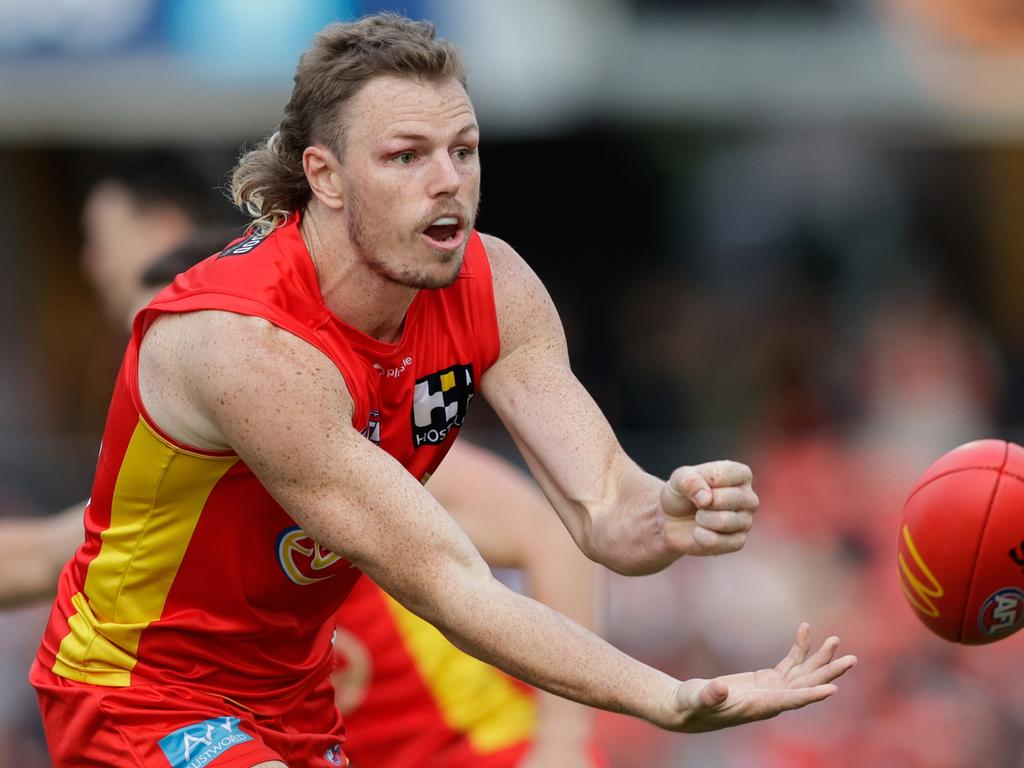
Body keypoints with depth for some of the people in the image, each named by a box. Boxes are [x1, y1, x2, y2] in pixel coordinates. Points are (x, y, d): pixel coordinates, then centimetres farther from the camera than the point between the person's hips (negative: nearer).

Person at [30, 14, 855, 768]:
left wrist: (667, 516, -42)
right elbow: (444, 585, -33)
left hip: (294, 697, 8)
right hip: (139, 696, -7)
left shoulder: (491, 287, -10)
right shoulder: (249, 344, -32)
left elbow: (602, 510, -17)